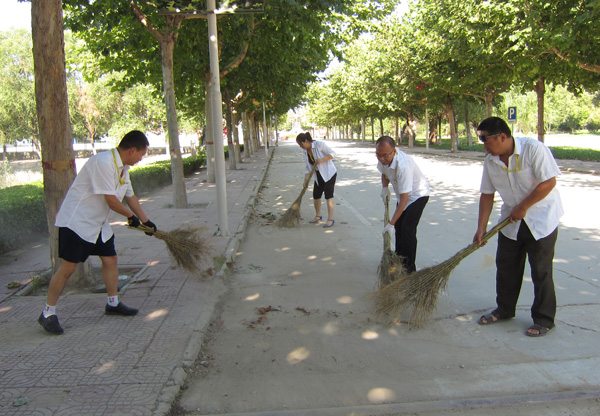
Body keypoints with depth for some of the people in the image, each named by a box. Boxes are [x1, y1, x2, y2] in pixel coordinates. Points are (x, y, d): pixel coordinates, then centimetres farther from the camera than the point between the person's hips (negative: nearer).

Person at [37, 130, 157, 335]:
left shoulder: (122, 167, 8)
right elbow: (110, 200, -23)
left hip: (98, 224, 10)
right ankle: (48, 314, 7)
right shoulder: (103, 162, -24)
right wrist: (131, 216, -7)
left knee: (110, 260, 10)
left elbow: (130, 197, 19)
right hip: (76, 221, -9)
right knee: (68, 267, -6)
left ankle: (113, 303, 26)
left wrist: (145, 221, 23)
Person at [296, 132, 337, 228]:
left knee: (328, 195, -12)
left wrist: (322, 160, -28)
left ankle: (330, 219, -8)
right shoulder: (305, 152, 3)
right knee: (316, 195, 11)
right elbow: (308, 168, 6)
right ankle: (318, 216, 30)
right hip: (319, 176, 7)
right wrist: (306, 180, -3)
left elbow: (332, 153, -14)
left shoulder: (319, 144, -17)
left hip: (329, 173, -7)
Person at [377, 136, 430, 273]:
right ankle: (399, 256, 35)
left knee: (408, 229, -15)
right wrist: (384, 188, -9)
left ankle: (410, 268, -5)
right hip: (403, 193, 8)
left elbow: (404, 199, -38)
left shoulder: (403, 166, -40)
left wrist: (391, 224, -37)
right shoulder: (383, 158, -16)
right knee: (398, 225, 15)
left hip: (418, 194, -8)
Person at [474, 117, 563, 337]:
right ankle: (505, 310, 30)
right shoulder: (491, 161, -3)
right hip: (511, 221, 6)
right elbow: (487, 195, 1)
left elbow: (549, 182, -21)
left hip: (541, 219, -6)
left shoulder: (534, 149, -21)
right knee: (506, 267, 12)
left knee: (541, 271, 1)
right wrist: (481, 228, -2)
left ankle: (544, 319, 17)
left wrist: (522, 207, -18)